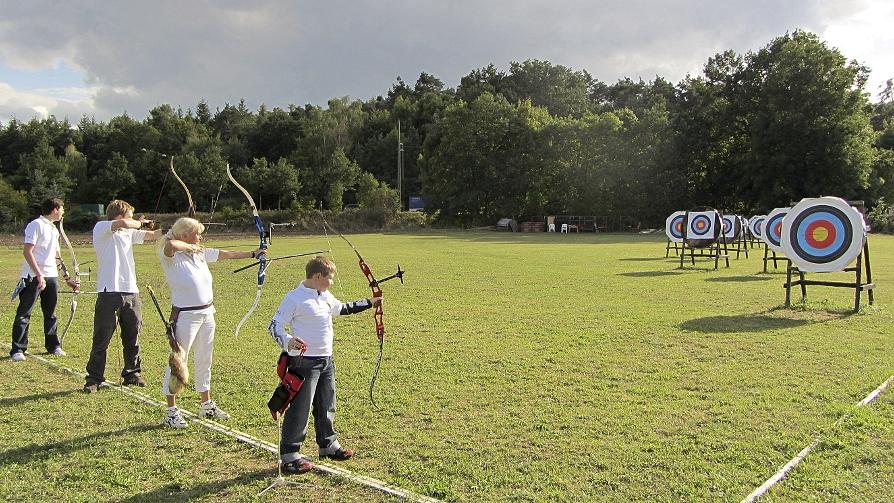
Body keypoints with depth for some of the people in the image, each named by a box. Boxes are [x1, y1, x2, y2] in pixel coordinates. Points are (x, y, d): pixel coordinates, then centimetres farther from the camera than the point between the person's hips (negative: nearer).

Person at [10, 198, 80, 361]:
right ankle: (17, 350, 3)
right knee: (24, 314, -2)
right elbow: (27, 251, -16)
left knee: (50, 313, 13)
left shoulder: (54, 229, 16)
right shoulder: (36, 225, -9)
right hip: (33, 277, -8)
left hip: (51, 276, 8)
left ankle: (53, 346, 22)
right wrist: (39, 275, -21)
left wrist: (67, 277, 20)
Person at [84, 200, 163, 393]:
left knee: (132, 335, 12)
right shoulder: (101, 228, -4)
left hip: (131, 292, 7)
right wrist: (140, 222, -2)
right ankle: (94, 378, 8)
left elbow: (152, 235, 16)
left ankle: (131, 374, 24)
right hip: (109, 292, -7)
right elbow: (124, 224, -21)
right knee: (102, 338, -1)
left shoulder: (129, 232, 16)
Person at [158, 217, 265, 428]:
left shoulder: (201, 253, 7)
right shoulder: (172, 258, -14)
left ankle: (207, 405, 31)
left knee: (204, 361, 17)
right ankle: (172, 411, 14)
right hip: (185, 316, -8)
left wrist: (253, 254, 19)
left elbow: (227, 254, 15)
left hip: (207, 314, 8)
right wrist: (190, 247, -20)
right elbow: (170, 245, -37)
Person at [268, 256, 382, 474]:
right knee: (300, 408, -4)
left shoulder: (326, 296, 10)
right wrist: (287, 341, -31)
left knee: (326, 406, 19)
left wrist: (369, 303, 32)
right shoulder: (294, 298, -13)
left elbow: (342, 308, 28)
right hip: (305, 361, -8)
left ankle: (328, 444, 35)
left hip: (326, 360, 8)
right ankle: (289, 454, 7)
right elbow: (275, 325, -13)